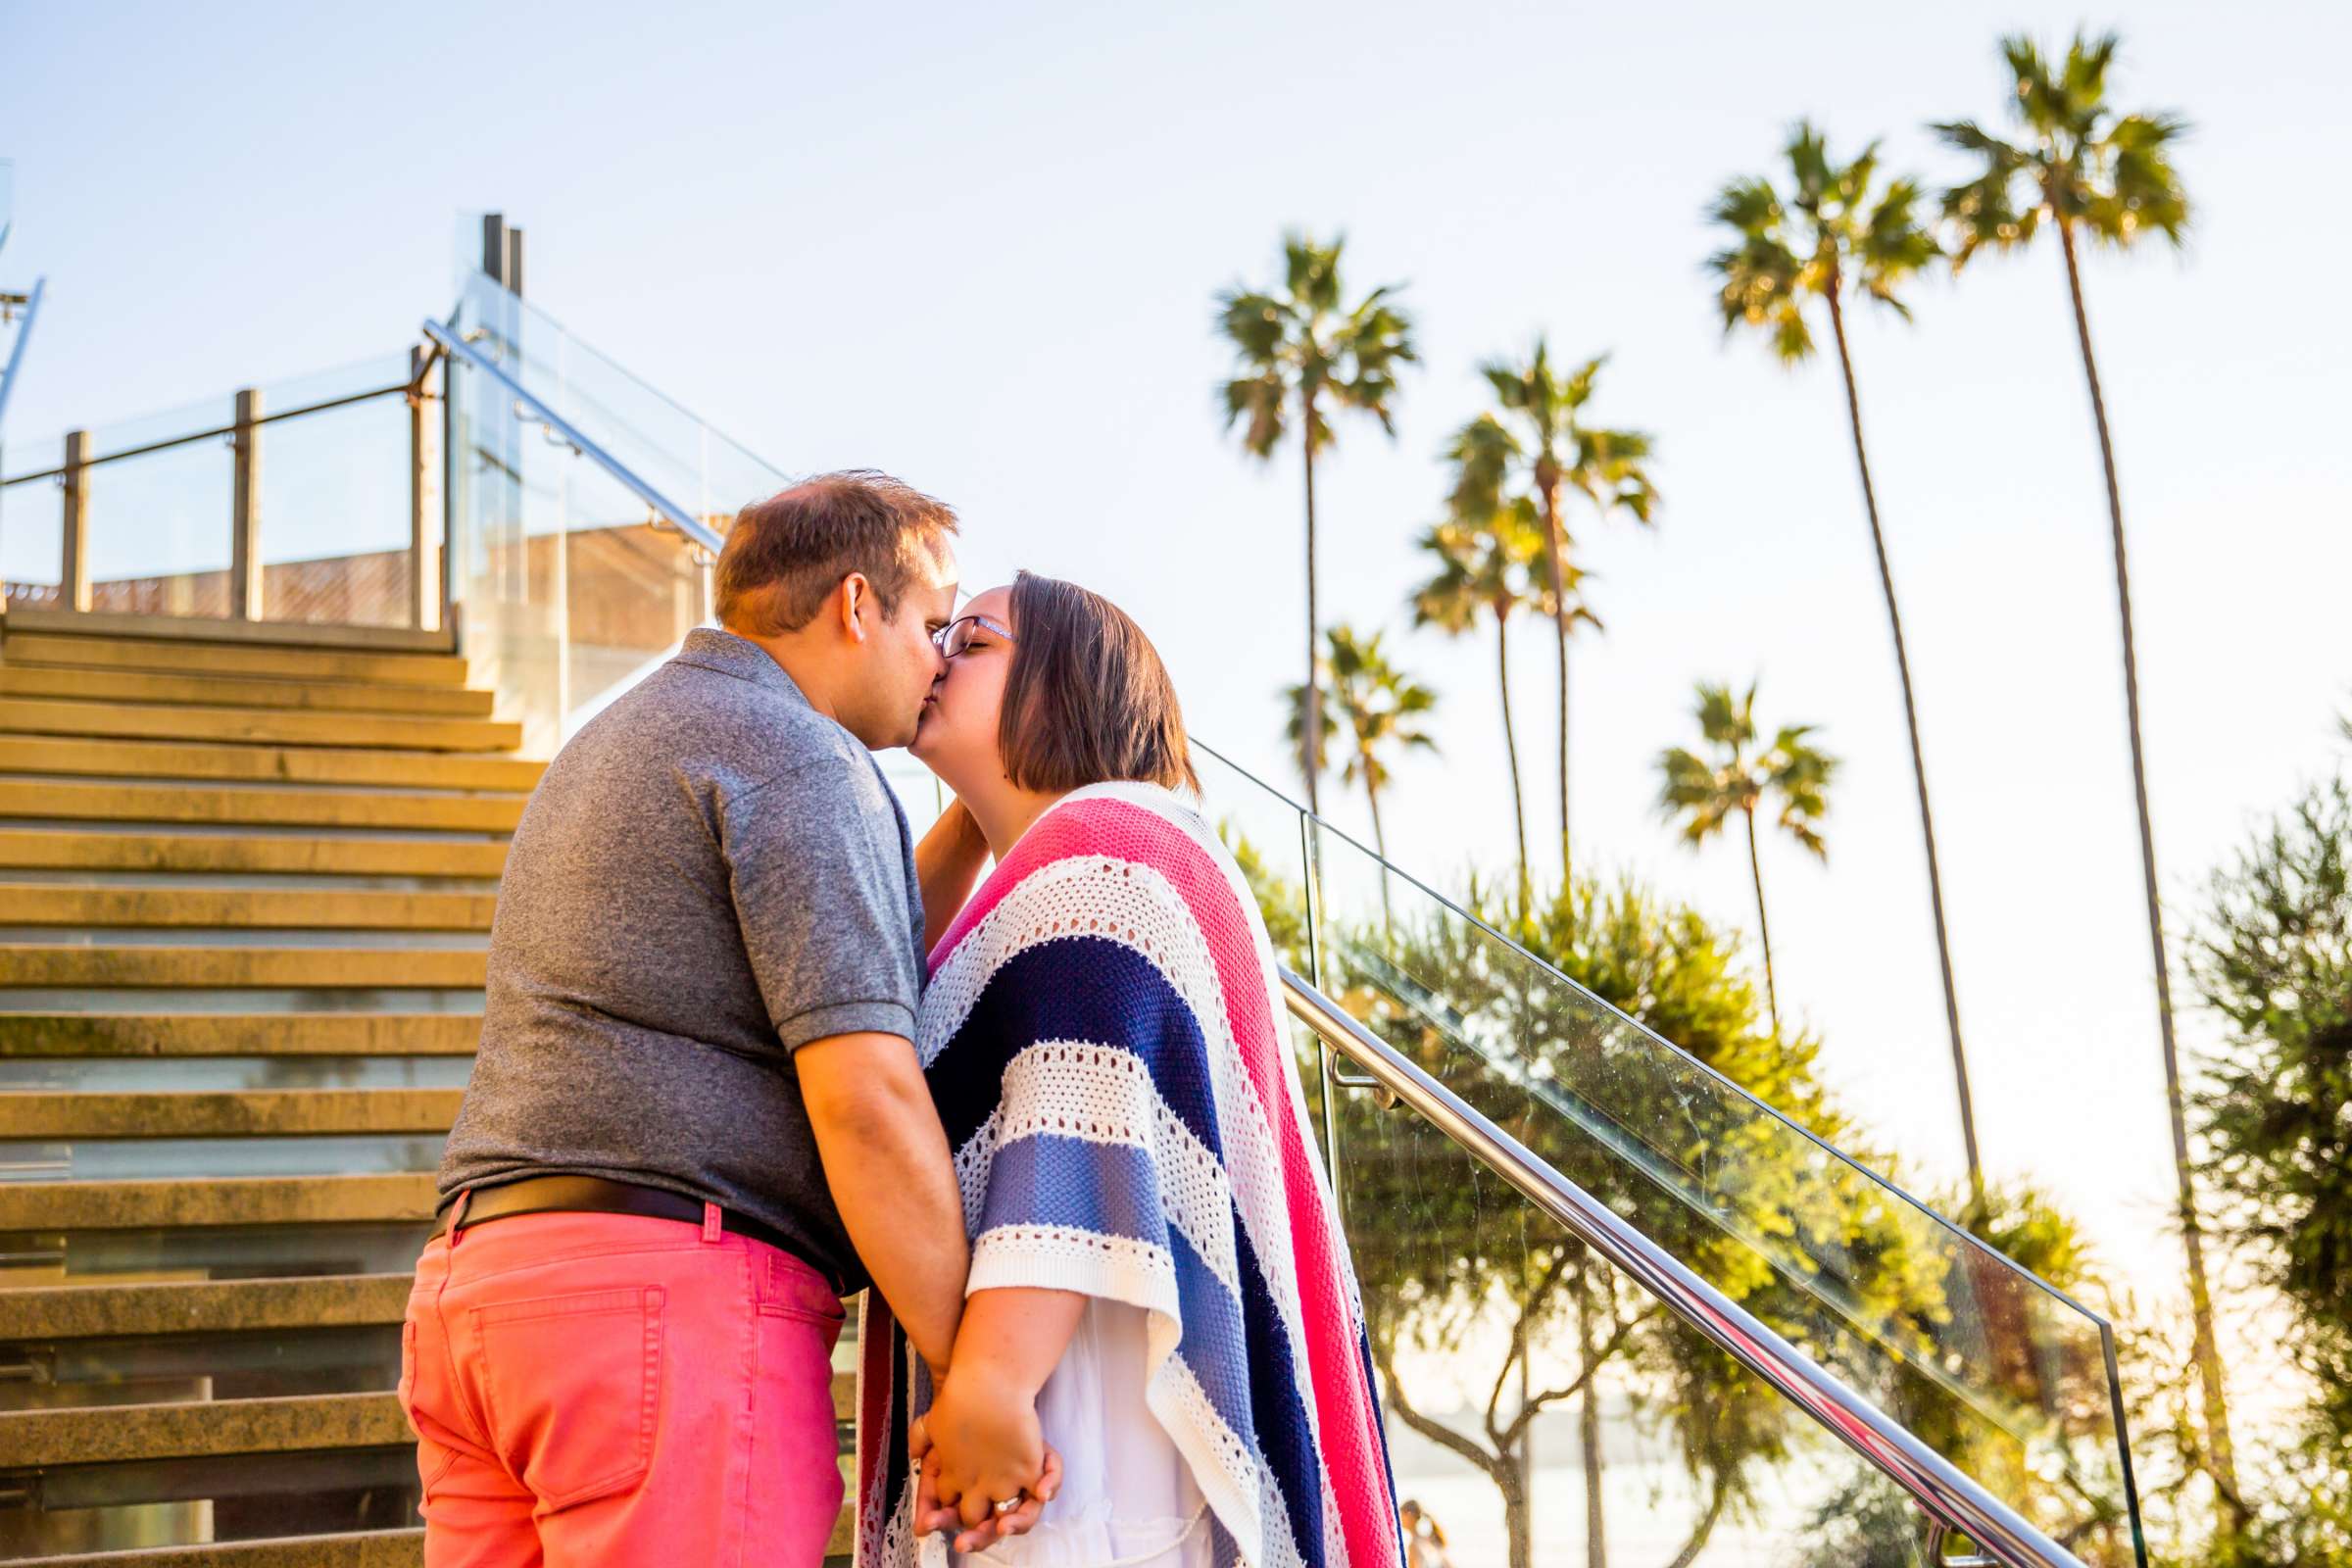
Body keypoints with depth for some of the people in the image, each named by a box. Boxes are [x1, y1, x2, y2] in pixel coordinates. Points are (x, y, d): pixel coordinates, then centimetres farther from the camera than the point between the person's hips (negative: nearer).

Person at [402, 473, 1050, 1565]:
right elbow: (862, 1096, -16)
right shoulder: (795, 756, -5)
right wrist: (978, 1378, -13)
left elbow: (848, 962, 31)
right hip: (677, 1288, -9)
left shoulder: (615, 747, 26)